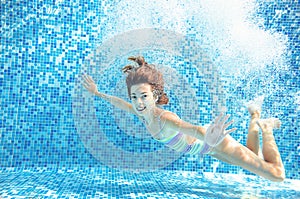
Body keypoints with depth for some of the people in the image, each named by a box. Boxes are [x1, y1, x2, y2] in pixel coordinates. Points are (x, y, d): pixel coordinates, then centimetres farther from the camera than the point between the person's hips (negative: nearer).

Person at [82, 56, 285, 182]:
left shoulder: (165, 118, -38)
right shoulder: (143, 112, -16)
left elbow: (193, 129, -59)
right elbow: (120, 102, 5)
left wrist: (209, 138, -81)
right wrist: (97, 93, 11)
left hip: (216, 144, -7)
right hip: (205, 147, 7)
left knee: (278, 176, 3)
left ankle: (265, 127, 17)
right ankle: (255, 115, 38)